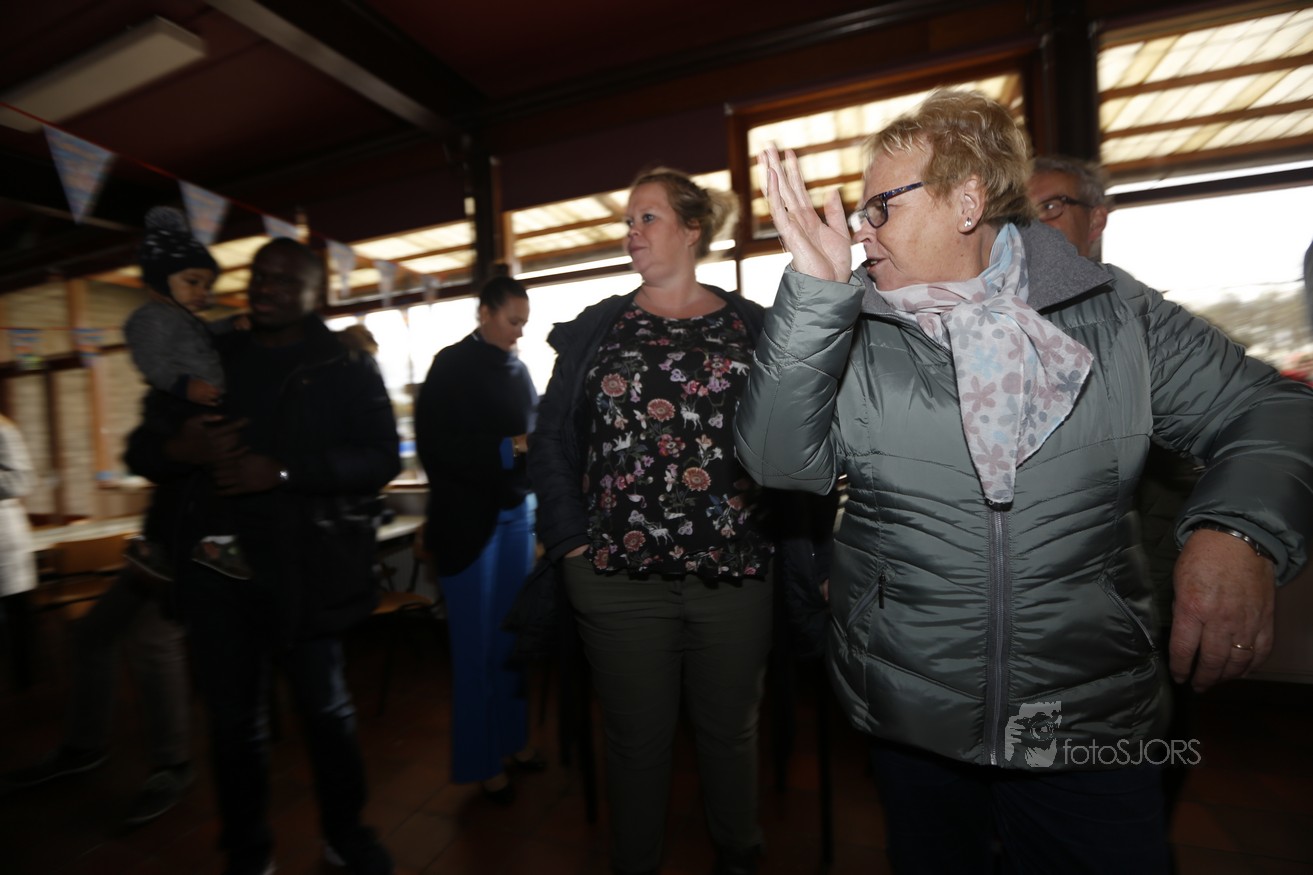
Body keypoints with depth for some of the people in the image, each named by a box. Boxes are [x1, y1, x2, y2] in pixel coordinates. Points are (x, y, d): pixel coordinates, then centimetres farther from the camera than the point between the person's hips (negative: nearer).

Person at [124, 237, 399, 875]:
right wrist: (183, 448, -9)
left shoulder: (346, 366, 0)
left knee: (325, 708, 8)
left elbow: (381, 456, -10)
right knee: (233, 716, 13)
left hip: (307, 569, -3)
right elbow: (142, 447, 15)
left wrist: (285, 471, -21)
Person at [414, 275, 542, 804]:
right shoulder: (452, 367, -8)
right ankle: (481, 761, 24)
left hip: (515, 513, 6)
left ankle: (513, 739, 33)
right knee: (476, 646, 7)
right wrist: (509, 447, -20)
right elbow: (435, 447, -15)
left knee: (511, 636, 16)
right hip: (469, 519, -5)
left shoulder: (517, 368, 9)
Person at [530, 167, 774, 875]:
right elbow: (551, 440, 4)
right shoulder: (597, 328, 6)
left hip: (735, 572, 1)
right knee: (637, 738, 15)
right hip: (620, 575, 0)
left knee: (729, 732, 19)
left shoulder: (751, 327, 4)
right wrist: (571, 542, -3)